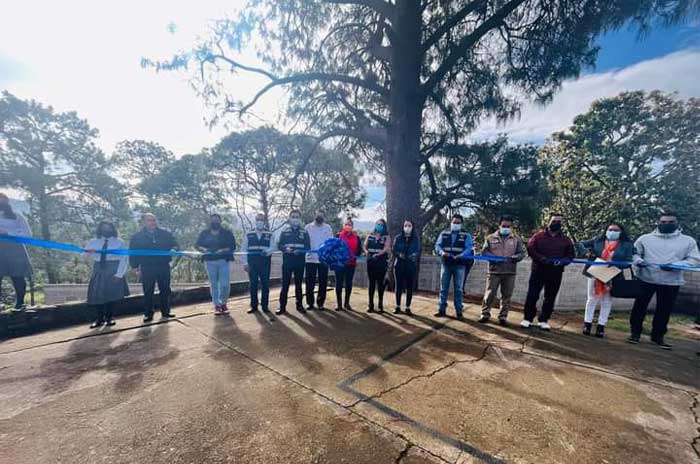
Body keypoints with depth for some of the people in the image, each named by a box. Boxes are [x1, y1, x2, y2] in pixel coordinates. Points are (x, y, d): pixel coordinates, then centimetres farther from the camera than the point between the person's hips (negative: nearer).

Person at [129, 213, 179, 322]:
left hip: (164, 266, 2)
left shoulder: (165, 233, 5)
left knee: (165, 290, 8)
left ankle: (165, 311, 21)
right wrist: (135, 266, -3)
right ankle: (148, 314, 16)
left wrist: (174, 248, -15)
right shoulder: (137, 237, 3)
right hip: (147, 268, -1)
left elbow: (174, 244, 8)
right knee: (148, 292, 5)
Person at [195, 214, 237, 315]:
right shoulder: (204, 233, 12)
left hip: (224, 261, -1)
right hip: (210, 262, 2)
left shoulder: (227, 232, 5)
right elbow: (197, 245, 9)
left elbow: (232, 246, -3)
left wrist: (223, 250, -19)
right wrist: (203, 249, -12)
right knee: (213, 285, 6)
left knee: (225, 284, -6)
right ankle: (217, 305, 18)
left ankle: (223, 303, 16)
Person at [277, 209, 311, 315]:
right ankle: (282, 306, 8)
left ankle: (299, 305, 19)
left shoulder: (304, 232, 6)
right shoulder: (285, 232, 8)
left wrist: (299, 251, -17)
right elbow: (279, 245, 3)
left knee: (298, 284, 9)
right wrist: (286, 248, -18)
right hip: (287, 261, 0)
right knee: (285, 284, 1)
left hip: (300, 262, 0)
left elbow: (308, 247, 0)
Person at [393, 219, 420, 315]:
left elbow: (418, 251, -2)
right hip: (399, 265, 0)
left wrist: (413, 256, -22)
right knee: (399, 286, 4)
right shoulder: (398, 237, 8)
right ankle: (398, 307, 14)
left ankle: (408, 308, 12)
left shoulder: (416, 239, 6)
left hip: (411, 265, 0)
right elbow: (393, 250, 2)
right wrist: (399, 254, -17)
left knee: (410, 287, 2)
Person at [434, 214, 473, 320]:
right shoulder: (444, 233, 10)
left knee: (458, 289, 4)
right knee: (443, 288, 6)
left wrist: (460, 256, -26)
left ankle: (459, 311, 13)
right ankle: (442, 310, 13)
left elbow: (469, 248, -7)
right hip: (446, 264, 2)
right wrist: (442, 252, -19)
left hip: (459, 265, -2)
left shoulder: (466, 235, 4)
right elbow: (437, 245, 3)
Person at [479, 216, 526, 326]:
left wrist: (513, 258, -14)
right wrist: (494, 258, -14)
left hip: (510, 272, 2)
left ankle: (503, 317, 19)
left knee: (507, 296, 7)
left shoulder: (517, 239, 8)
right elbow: (484, 252, 2)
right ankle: (485, 314, 16)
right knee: (490, 294, 2)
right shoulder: (491, 238, 5)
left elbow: (522, 253, 6)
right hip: (494, 271, -1)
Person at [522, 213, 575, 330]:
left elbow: (571, 255, 9)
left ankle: (543, 320, 19)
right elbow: (530, 248, -4)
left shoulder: (566, 239, 8)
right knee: (532, 295, -2)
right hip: (538, 270, -2)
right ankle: (528, 318, 9)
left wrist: (561, 261, -11)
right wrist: (540, 258, -19)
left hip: (556, 273, 2)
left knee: (550, 298, 8)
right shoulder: (539, 235, 2)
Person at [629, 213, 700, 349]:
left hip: (671, 282, 1)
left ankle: (658, 336, 24)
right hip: (646, 279, -1)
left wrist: (676, 265, -17)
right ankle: (635, 333, 15)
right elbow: (634, 253, 5)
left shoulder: (688, 241, 5)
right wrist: (638, 261, -17)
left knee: (664, 310, 9)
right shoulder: (645, 238, 3)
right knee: (640, 306, 4)